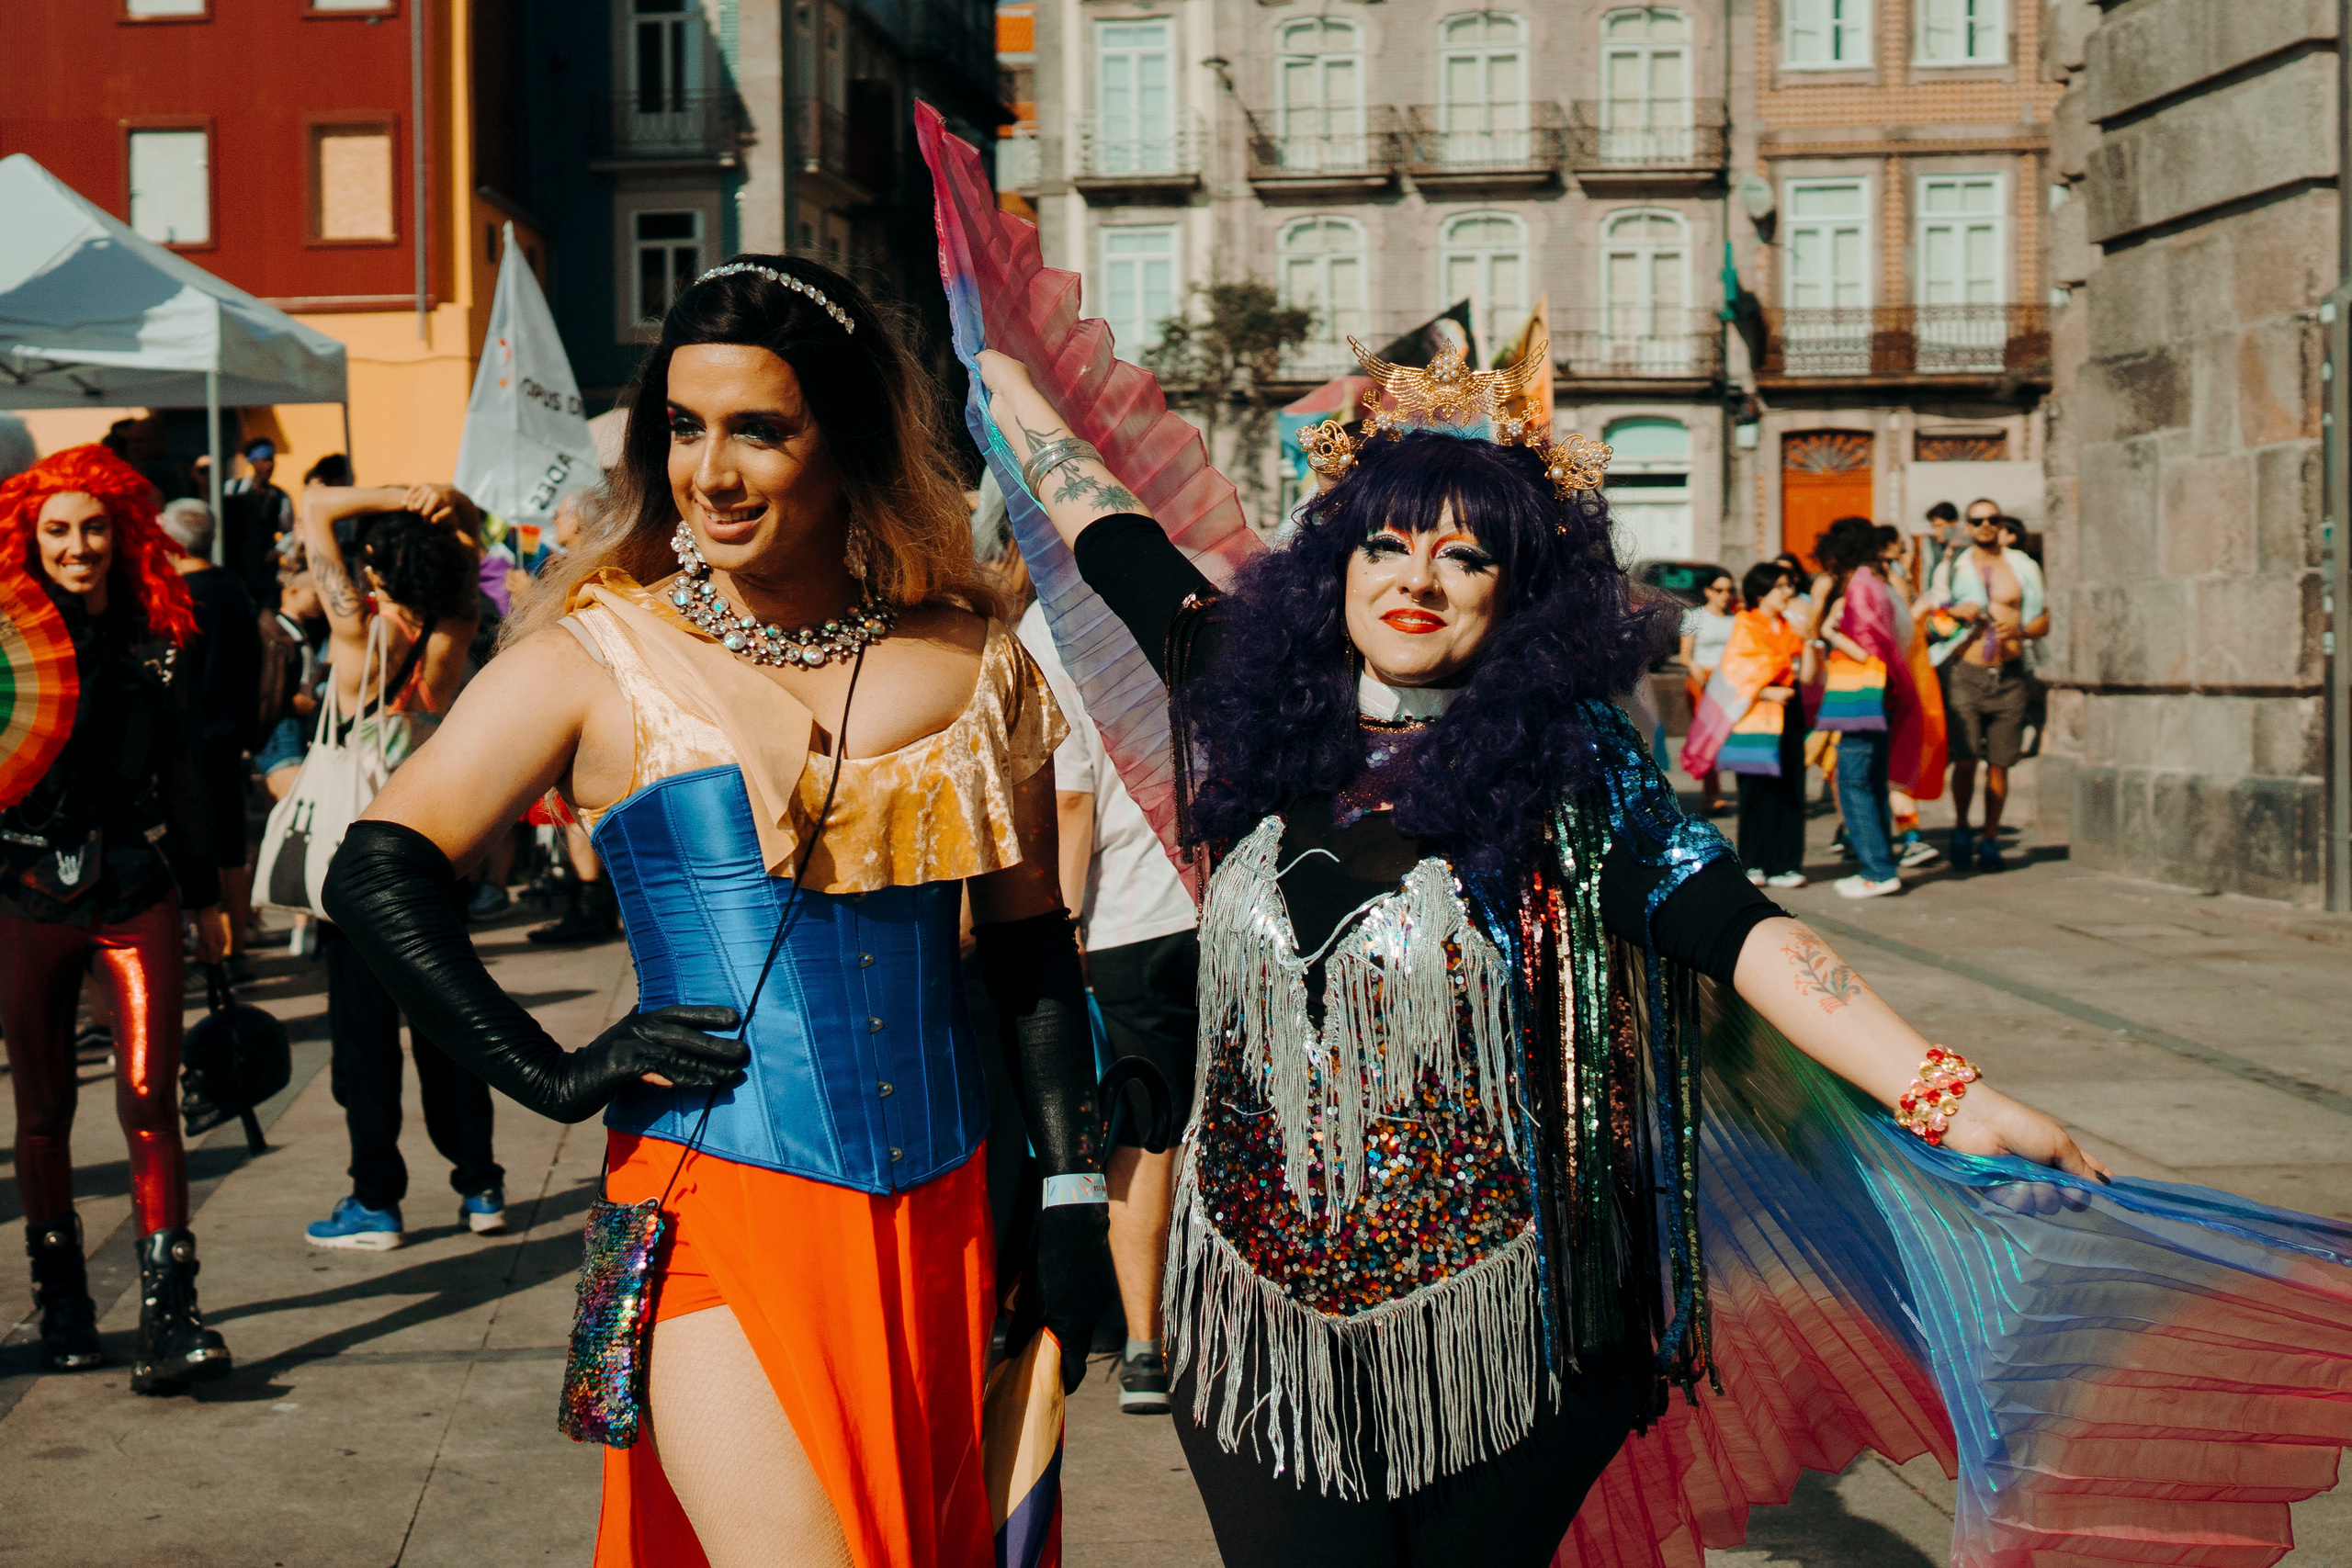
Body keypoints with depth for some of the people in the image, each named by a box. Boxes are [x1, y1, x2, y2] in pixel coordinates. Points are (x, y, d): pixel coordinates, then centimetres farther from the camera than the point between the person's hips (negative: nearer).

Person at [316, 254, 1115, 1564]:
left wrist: (1072, 1196, 7)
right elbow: (378, 876, -3)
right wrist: (554, 1077, -8)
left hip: (944, 1220, 4)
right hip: (722, 1215, -3)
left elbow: (1032, 945, 11)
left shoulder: (972, 661, 5)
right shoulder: (601, 657, -3)